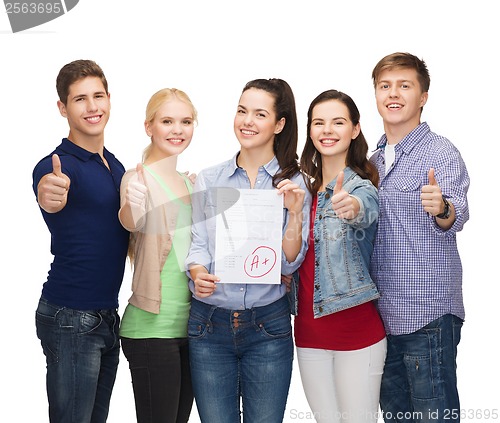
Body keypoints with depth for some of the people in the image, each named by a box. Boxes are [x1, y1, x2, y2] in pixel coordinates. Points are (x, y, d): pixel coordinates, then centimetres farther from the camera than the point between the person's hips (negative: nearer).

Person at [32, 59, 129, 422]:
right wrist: (49, 197, -59)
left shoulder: (116, 166, 11)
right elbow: (49, 193, -36)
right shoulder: (58, 166, -13)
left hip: (108, 316, 7)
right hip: (70, 318, -7)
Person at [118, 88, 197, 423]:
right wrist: (131, 208, -50)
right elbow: (132, 223, -29)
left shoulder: (191, 183, 14)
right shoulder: (139, 179, -8)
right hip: (152, 328, -7)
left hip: (190, 325, 7)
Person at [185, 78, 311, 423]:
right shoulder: (209, 180, 6)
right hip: (209, 323, 1)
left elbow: (290, 263, -3)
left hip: (268, 326, -1)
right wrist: (199, 272, -17)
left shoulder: (294, 183, 1)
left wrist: (295, 212, -18)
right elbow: (198, 243, 4)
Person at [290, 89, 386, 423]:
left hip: (356, 331, -5)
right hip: (309, 332, 5)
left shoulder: (361, 186, -8)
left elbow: (367, 210, -33)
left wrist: (353, 207, -55)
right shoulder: (306, 189, 9)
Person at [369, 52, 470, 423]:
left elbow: (458, 215, -24)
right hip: (383, 314, 7)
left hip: (428, 313, -7)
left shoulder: (441, 152, -8)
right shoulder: (374, 160, 13)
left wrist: (442, 209, -46)